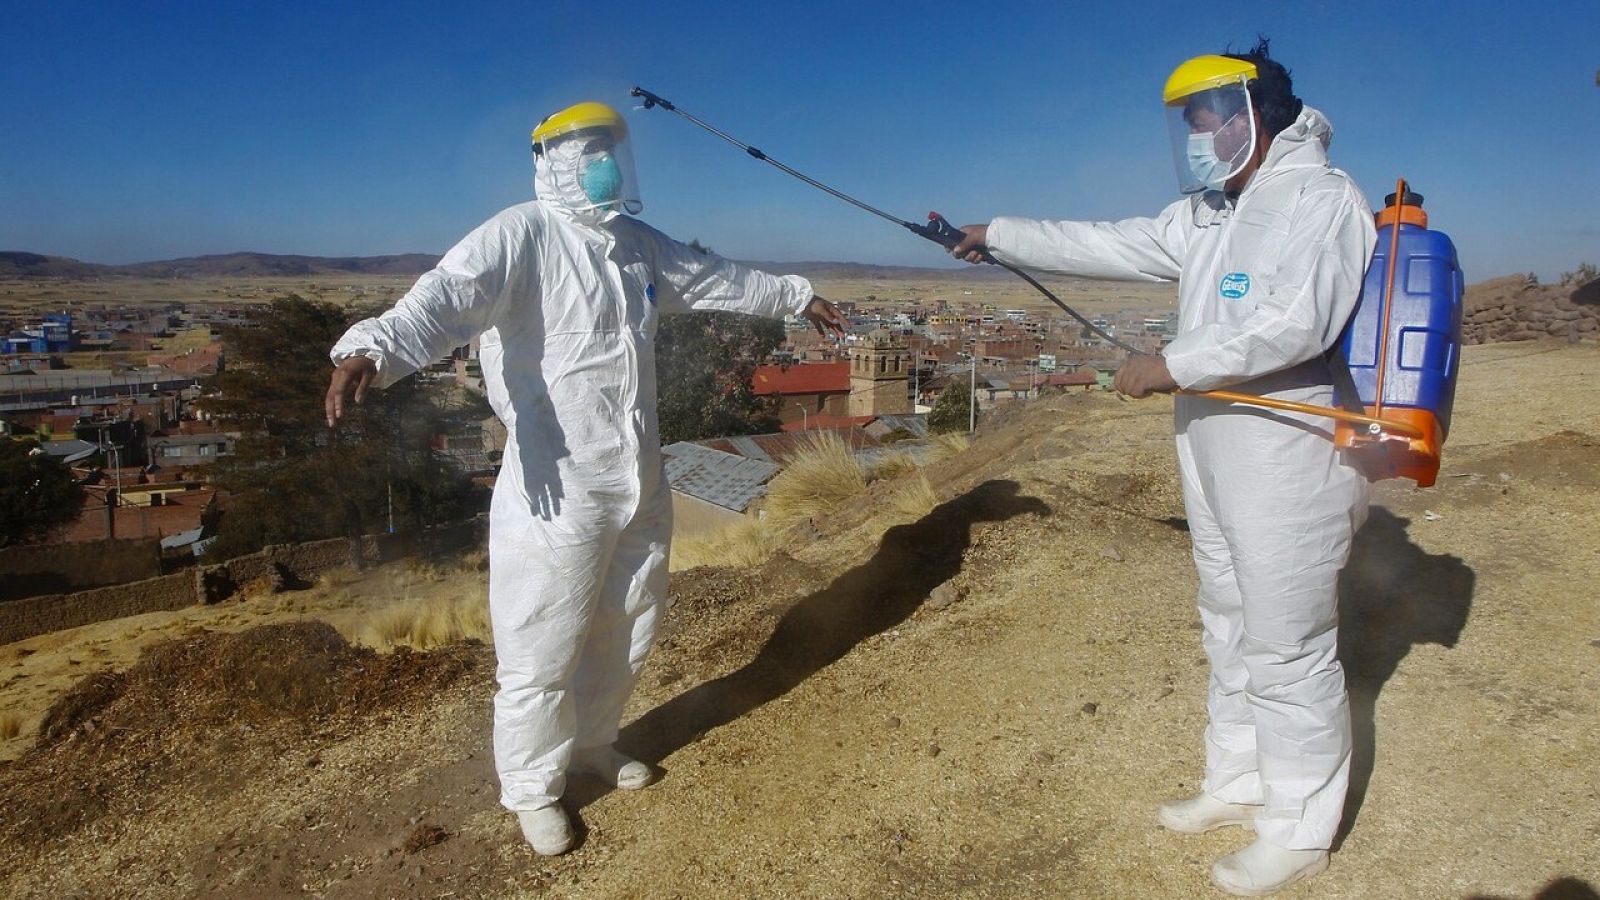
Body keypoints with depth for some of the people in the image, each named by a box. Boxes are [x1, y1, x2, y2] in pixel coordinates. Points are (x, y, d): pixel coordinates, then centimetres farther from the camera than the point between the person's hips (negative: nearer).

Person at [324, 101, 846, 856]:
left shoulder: (640, 245, 10)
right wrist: (374, 347, -51)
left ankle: (591, 745, 46)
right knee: (542, 652, 5)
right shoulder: (519, 235, -14)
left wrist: (797, 295, 38)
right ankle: (532, 787, 29)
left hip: (640, 483, 8)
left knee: (624, 631, 22)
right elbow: (447, 298, -31)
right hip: (557, 488, -7)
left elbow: (717, 279, 25)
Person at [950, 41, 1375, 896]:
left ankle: (1299, 831, 18)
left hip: (1289, 462, -8)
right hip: (1218, 459, 9)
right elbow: (1108, 245, 17)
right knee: (1230, 631, 18)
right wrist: (999, 235, 17)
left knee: (1287, 649, 1)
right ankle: (1237, 783, 35)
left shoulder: (1321, 199, -12)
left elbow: (1296, 323, -25)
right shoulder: (1206, 214, 13)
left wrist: (1173, 366, -20)